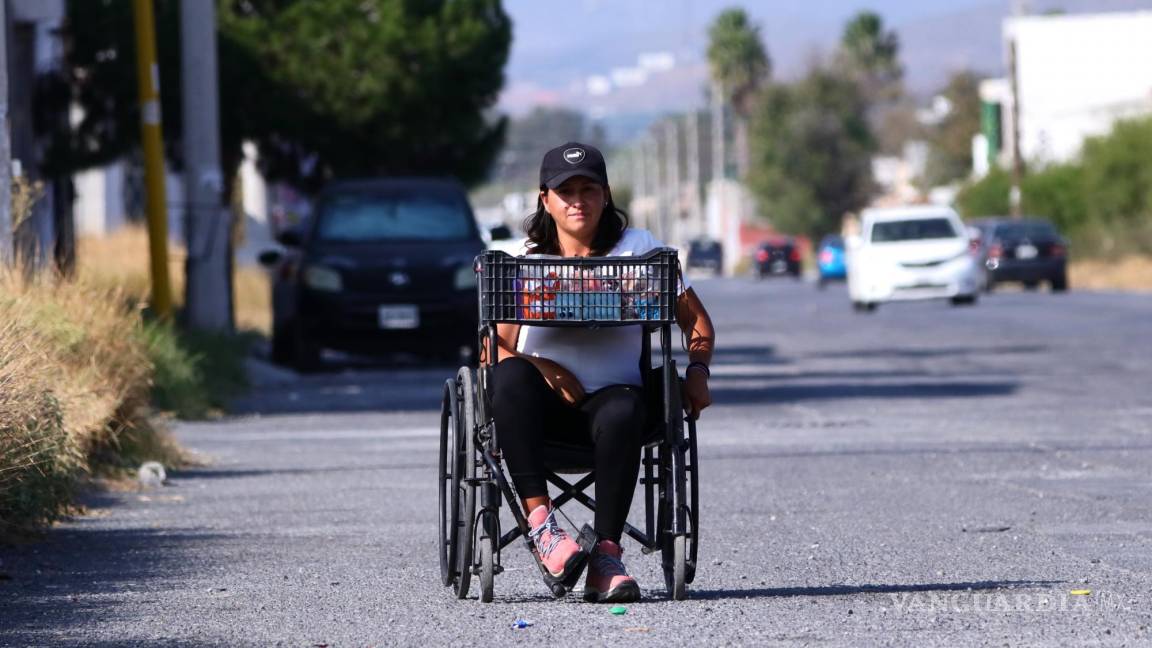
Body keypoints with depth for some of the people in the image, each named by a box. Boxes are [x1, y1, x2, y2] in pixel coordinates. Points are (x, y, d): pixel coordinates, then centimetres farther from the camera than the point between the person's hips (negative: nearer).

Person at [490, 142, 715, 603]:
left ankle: (606, 556, -39)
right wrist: (543, 368, -18)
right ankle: (539, 520, -40)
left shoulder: (637, 248, 9)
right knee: (511, 377, -35)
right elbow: (495, 348, 2)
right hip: (545, 407, 1)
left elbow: (696, 321, 10)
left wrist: (697, 371, -10)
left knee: (623, 413, -38)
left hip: (612, 395, -1)